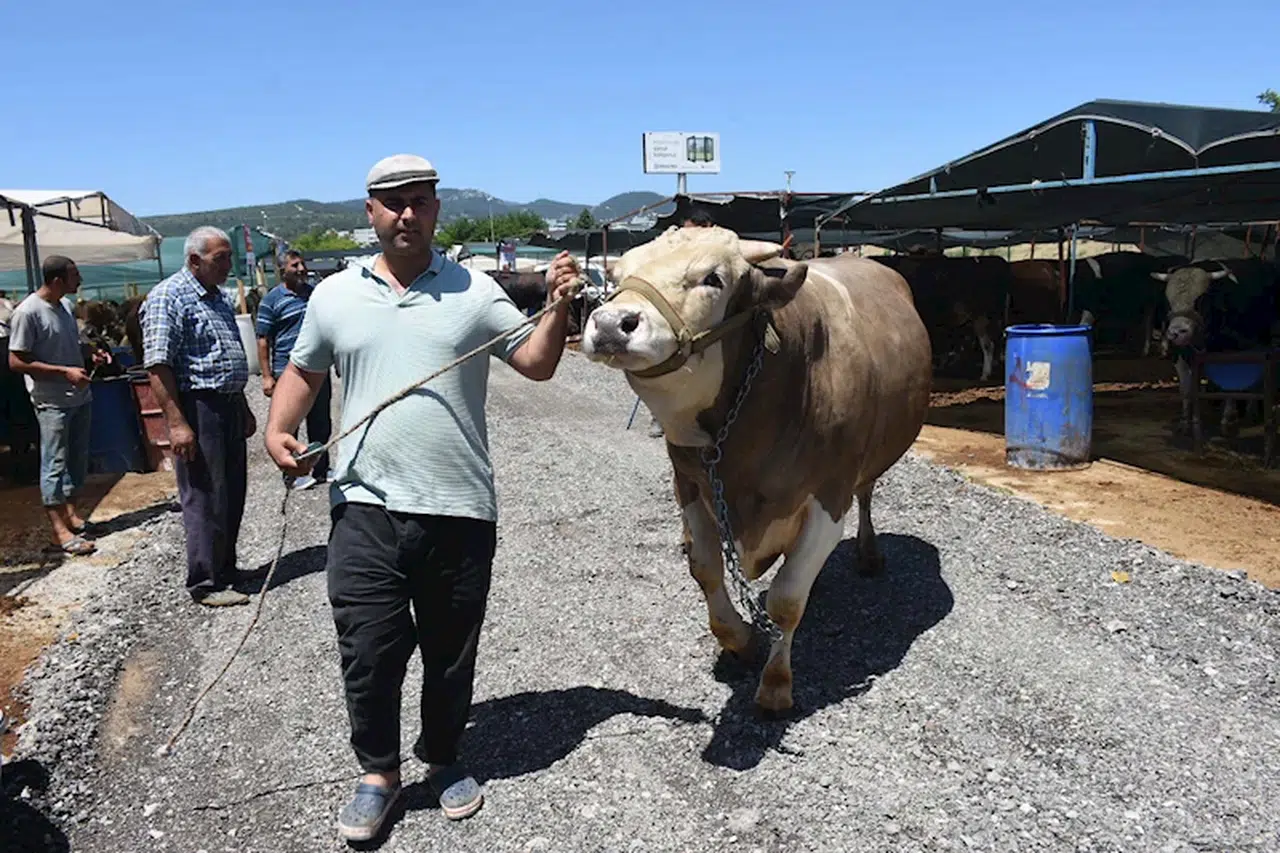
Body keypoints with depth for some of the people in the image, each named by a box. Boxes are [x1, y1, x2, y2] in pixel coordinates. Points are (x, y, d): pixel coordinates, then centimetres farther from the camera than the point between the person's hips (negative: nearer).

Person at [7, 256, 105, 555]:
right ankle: (60, 530, -1)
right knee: (55, 463, -4)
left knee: (78, 458, 15)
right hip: (52, 402, -8)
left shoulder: (66, 304, 8)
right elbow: (16, 362, -17)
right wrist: (65, 372, -21)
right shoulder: (27, 312, -17)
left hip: (80, 396, 8)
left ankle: (69, 511, 30)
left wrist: (91, 356, 5)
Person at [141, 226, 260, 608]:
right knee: (205, 497, -4)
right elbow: (159, 365, -18)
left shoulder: (220, 297, 16)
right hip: (197, 408, -9)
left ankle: (225, 567, 27)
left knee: (232, 493, 15)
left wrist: (243, 408, 24)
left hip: (229, 407, 9)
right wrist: (176, 423, -23)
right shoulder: (168, 297, -12)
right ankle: (204, 582, 6)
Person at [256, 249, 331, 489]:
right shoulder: (272, 299, -3)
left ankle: (320, 469, 23)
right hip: (287, 372, -5)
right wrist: (267, 376, -10)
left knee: (320, 423, 11)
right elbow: (263, 340, -5)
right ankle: (292, 474, 12)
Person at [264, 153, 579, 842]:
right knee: (367, 650, 3)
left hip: (461, 511, 0)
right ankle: (378, 772, 26)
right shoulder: (335, 294, 7)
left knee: (450, 651, 13)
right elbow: (303, 372, 17)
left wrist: (558, 307, -14)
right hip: (366, 508, 1)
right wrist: (279, 429, 1)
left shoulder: (475, 291, 3)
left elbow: (537, 364, 2)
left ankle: (443, 761, 35)